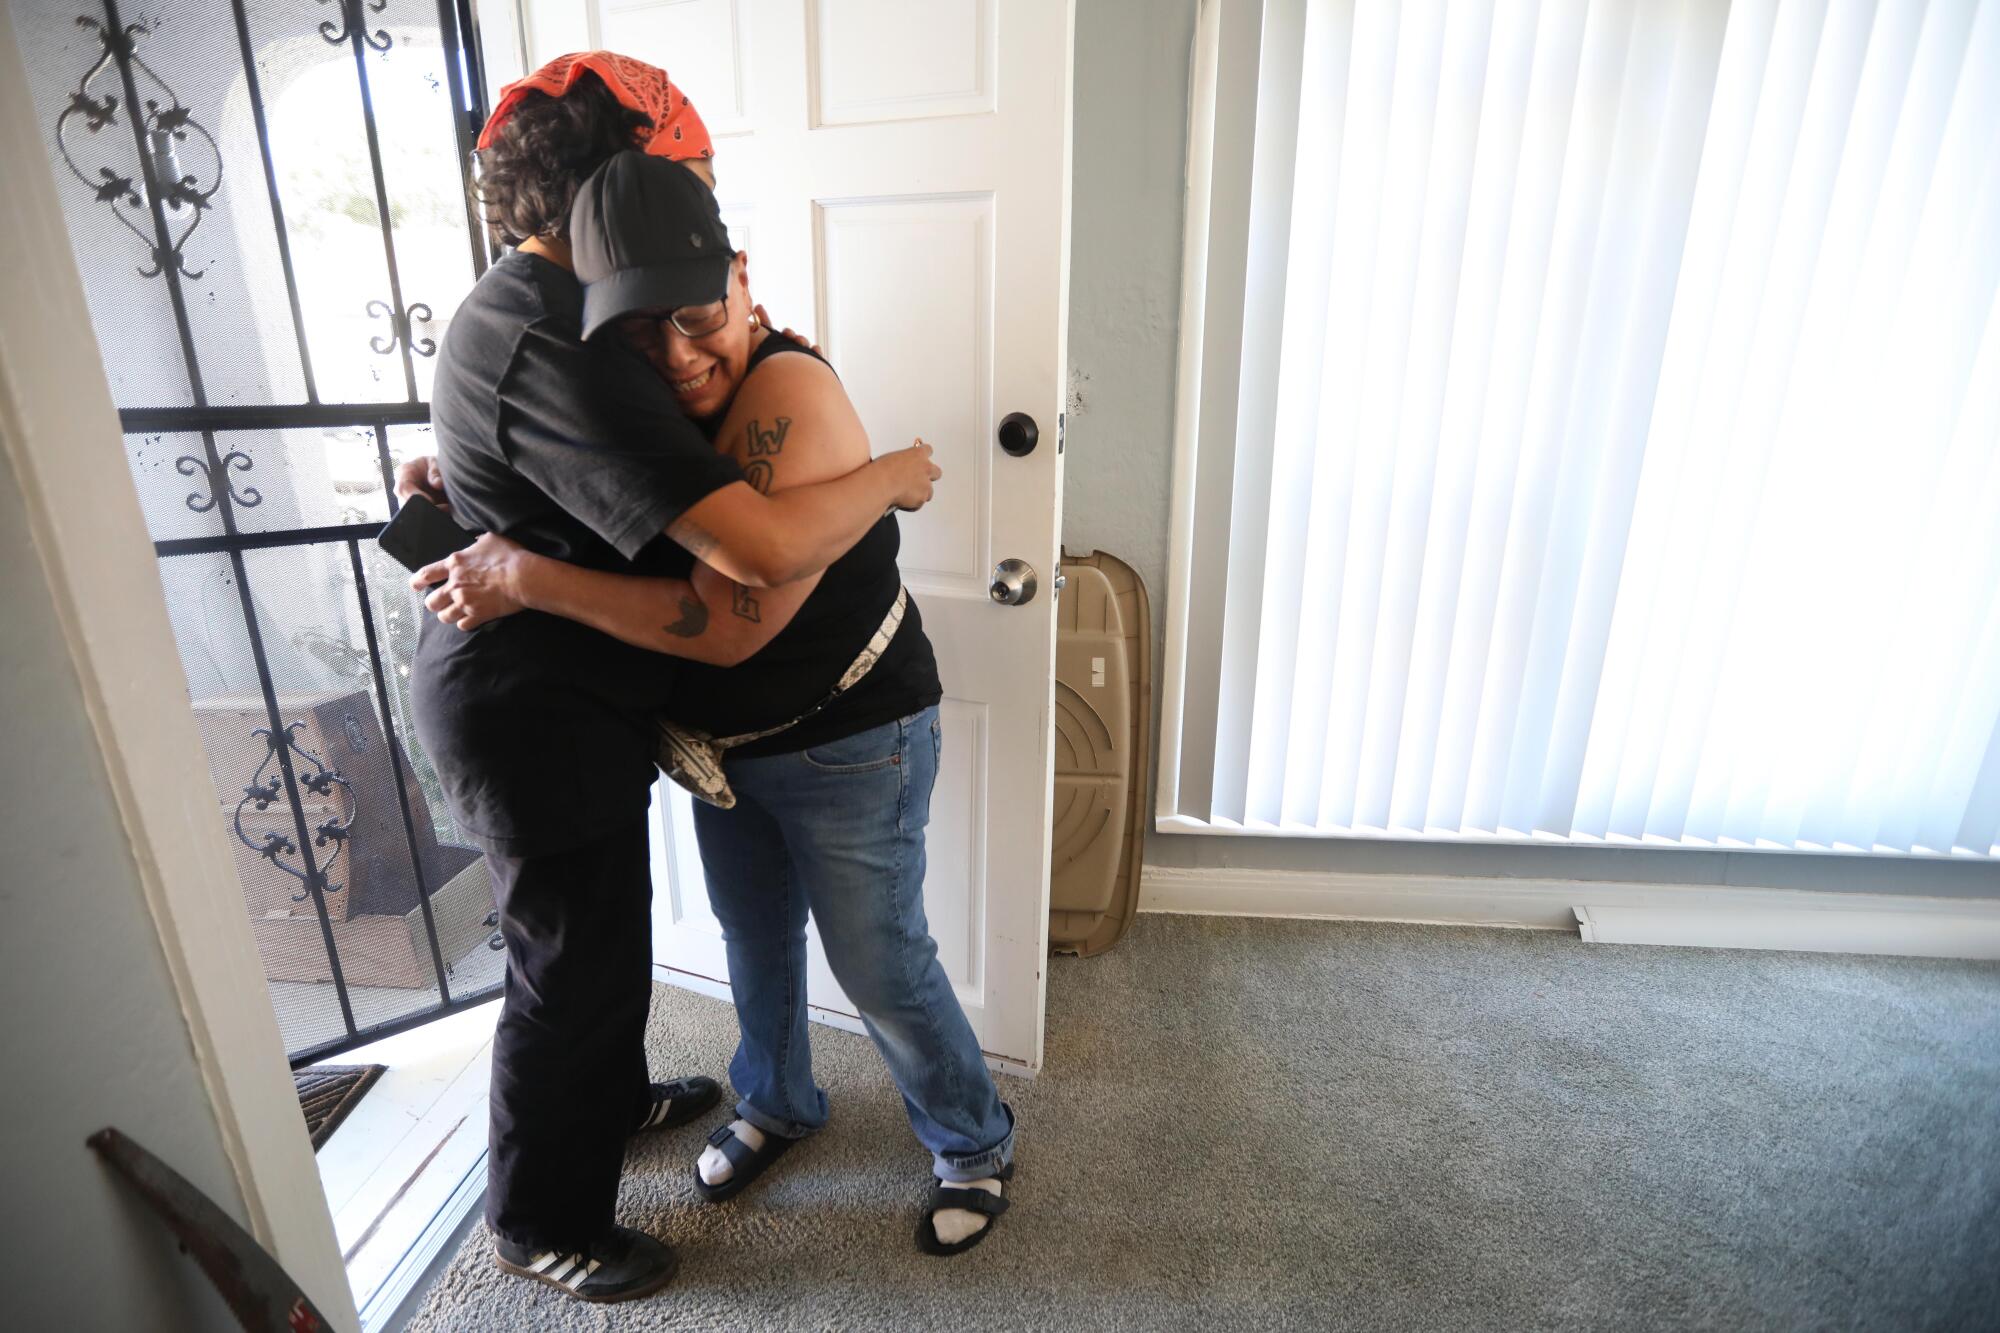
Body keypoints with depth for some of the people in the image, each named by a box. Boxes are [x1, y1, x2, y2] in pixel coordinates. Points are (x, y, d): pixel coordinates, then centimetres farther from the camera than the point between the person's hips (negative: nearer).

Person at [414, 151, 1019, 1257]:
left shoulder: (790, 390, -27)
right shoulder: (656, 409, -1)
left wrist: (526, 578, -29)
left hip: (847, 747, -7)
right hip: (723, 745, 8)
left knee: (879, 966, 8)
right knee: (754, 940, 24)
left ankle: (974, 1141, 37)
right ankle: (777, 1104, 53)